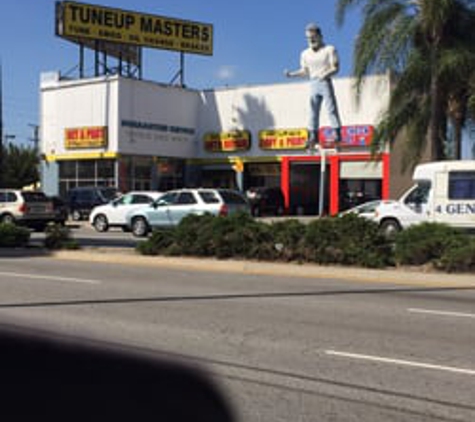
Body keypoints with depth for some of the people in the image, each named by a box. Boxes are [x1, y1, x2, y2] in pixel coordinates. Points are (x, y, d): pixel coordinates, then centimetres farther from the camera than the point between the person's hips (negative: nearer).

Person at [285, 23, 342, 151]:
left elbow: (336, 67, -6)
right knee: (313, 112, 4)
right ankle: (313, 137, 8)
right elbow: (305, 71, 15)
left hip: (325, 83, -5)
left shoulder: (329, 49, 0)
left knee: (331, 109, -8)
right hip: (313, 84, 5)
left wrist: (326, 74, -25)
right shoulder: (305, 54, 13)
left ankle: (337, 134, -6)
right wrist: (292, 74, -2)